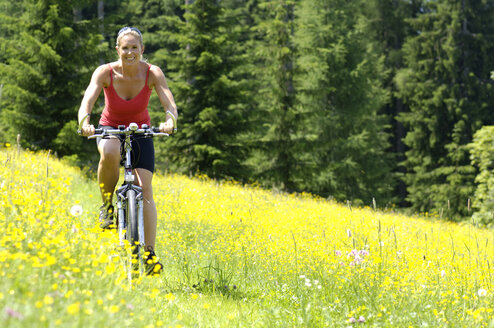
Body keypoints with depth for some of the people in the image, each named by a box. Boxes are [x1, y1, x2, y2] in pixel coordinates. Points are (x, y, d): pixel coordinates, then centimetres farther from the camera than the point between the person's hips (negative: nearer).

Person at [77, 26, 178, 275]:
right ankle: (107, 204, -13)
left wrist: (170, 120, -55)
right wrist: (84, 122, -56)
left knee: (145, 189, -13)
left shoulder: (152, 73, -20)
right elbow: (87, 101, -34)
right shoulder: (105, 72, -22)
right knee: (109, 153, -38)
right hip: (110, 128, -1)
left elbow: (170, 104, -31)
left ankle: (150, 253, -9)